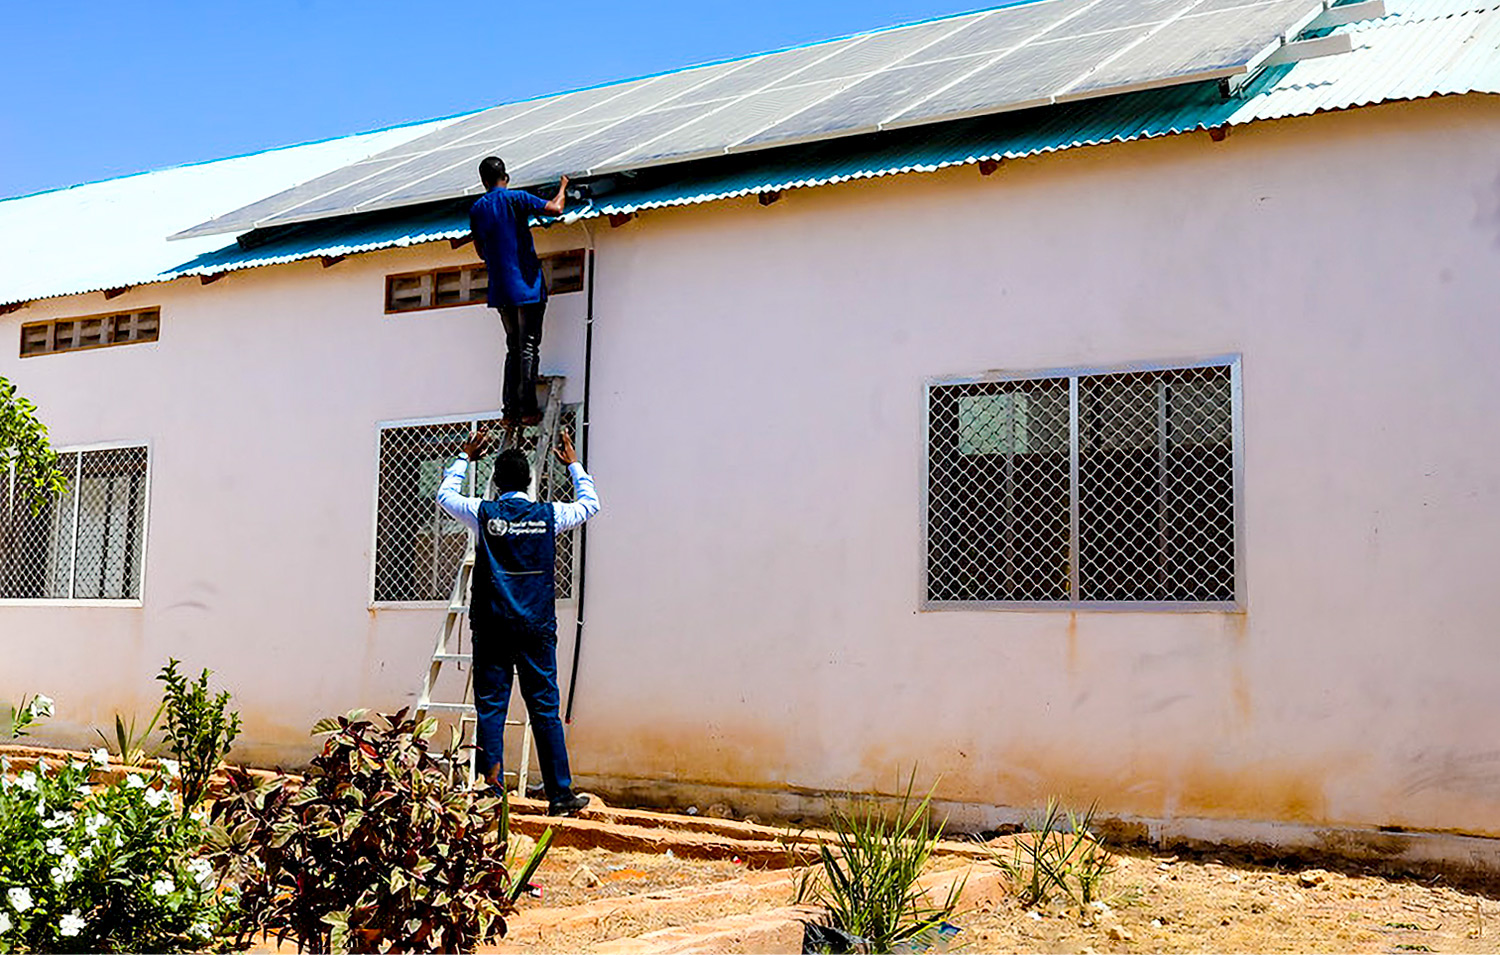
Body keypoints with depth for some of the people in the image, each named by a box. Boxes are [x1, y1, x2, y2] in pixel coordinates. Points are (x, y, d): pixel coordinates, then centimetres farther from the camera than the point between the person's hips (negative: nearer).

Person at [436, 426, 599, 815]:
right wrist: (574, 464, 31)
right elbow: (590, 504, 19)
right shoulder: (548, 516, -1)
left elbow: (445, 494, 19)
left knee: (490, 709, 3)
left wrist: (465, 458, 30)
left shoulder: (483, 514, -2)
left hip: (492, 629, 0)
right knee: (545, 710, 4)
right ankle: (560, 795, 6)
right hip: (536, 629, 1)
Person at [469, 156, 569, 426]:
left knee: (513, 348, 12)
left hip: (500, 290, 5)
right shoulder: (516, 199, -7)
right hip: (526, 285, -5)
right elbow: (555, 209, -10)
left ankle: (509, 411, 6)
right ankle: (527, 409, -7)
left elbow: (482, 252, 16)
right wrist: (563, 186, 9)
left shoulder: (476, 210, 9)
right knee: (529, 347, -2)